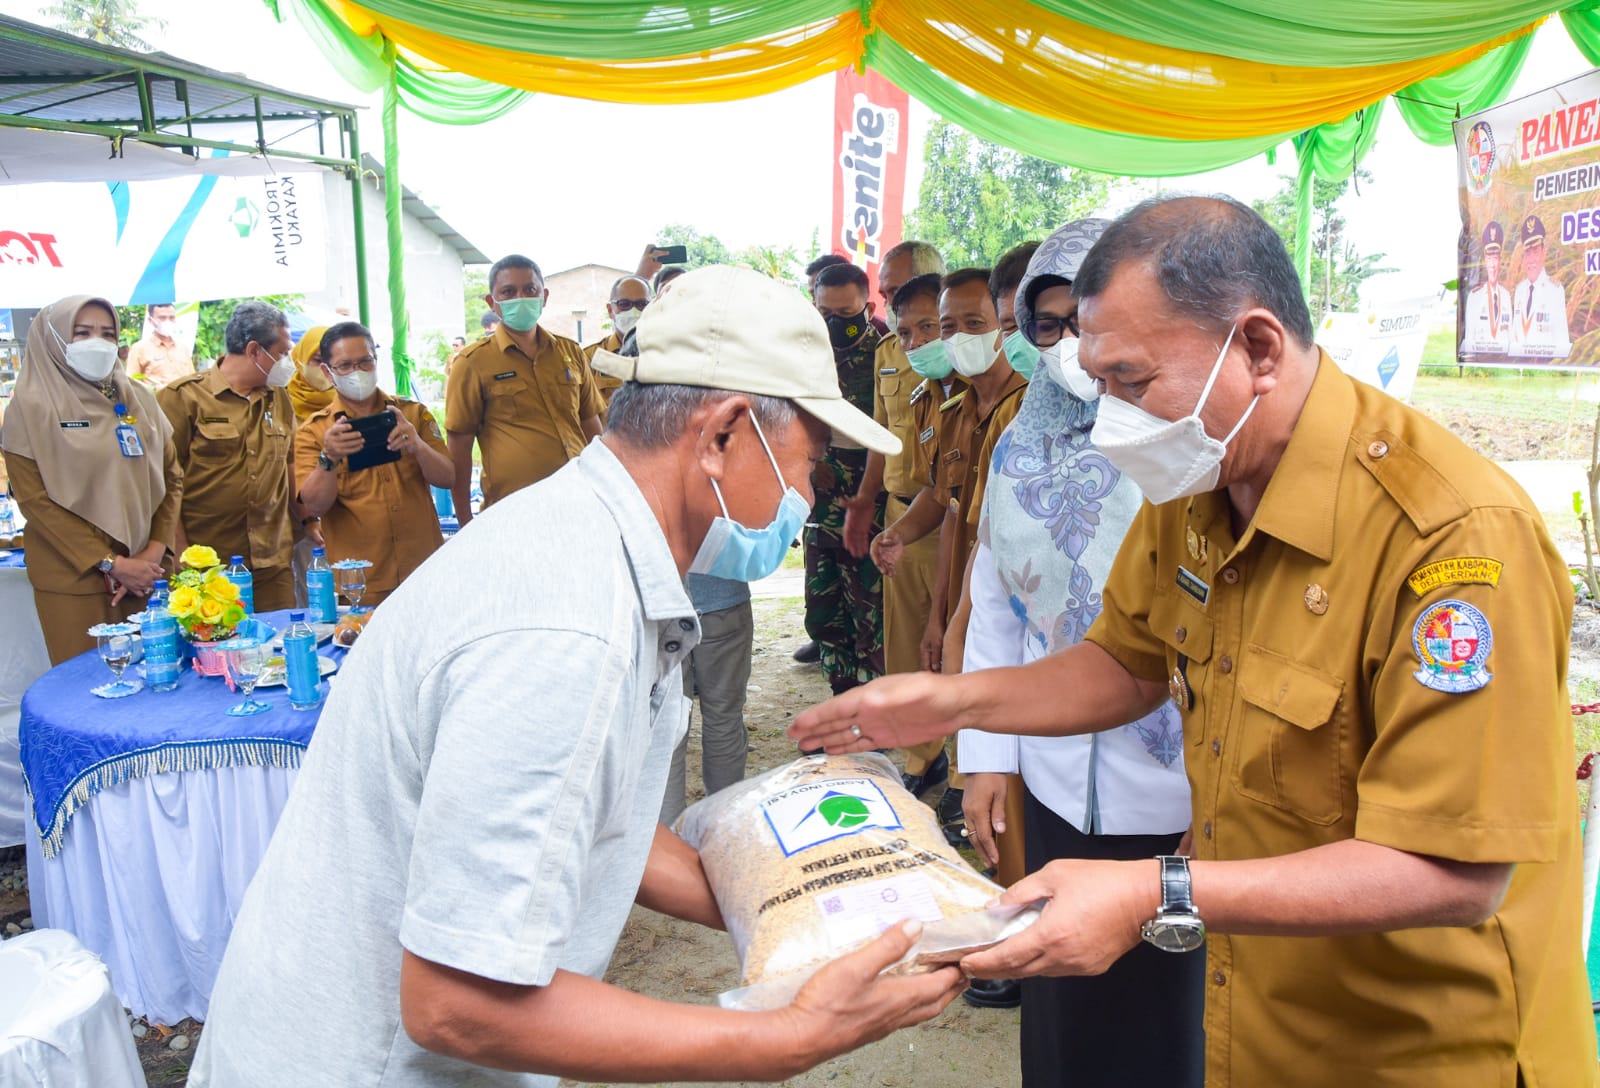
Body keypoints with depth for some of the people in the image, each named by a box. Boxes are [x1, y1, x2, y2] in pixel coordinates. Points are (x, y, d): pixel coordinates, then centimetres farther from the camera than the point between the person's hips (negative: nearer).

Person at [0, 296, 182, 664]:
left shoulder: (138, 398, 9)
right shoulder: (32, 405, -3)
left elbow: (170, 477, 9)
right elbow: (34, 498, -9)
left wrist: (154, 552, -5)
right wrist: (111, 563, -13)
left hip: (146, 572, 4)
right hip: (75, 579, -4)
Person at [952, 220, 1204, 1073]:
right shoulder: (1024, 443, 6)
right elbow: (994, 606, 11)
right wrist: (986, 755, 8)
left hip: (1184, 791, -4)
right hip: (1057, 786, 5)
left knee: (1173, 1027, 13)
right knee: (1065, 1013, 20)